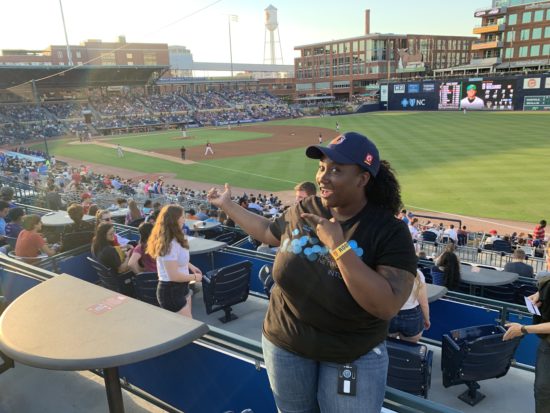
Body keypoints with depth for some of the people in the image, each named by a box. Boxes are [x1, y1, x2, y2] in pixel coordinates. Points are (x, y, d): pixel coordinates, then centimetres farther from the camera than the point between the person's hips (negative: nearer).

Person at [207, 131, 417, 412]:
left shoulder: (390, 232, -21)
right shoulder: (301, 210, -8)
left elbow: (387, 307, -31)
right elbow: (268, 232, 12)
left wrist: (338, 246, -33)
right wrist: (227, 205, 17)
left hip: (353, 356, -4)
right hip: (284, 342, 4)